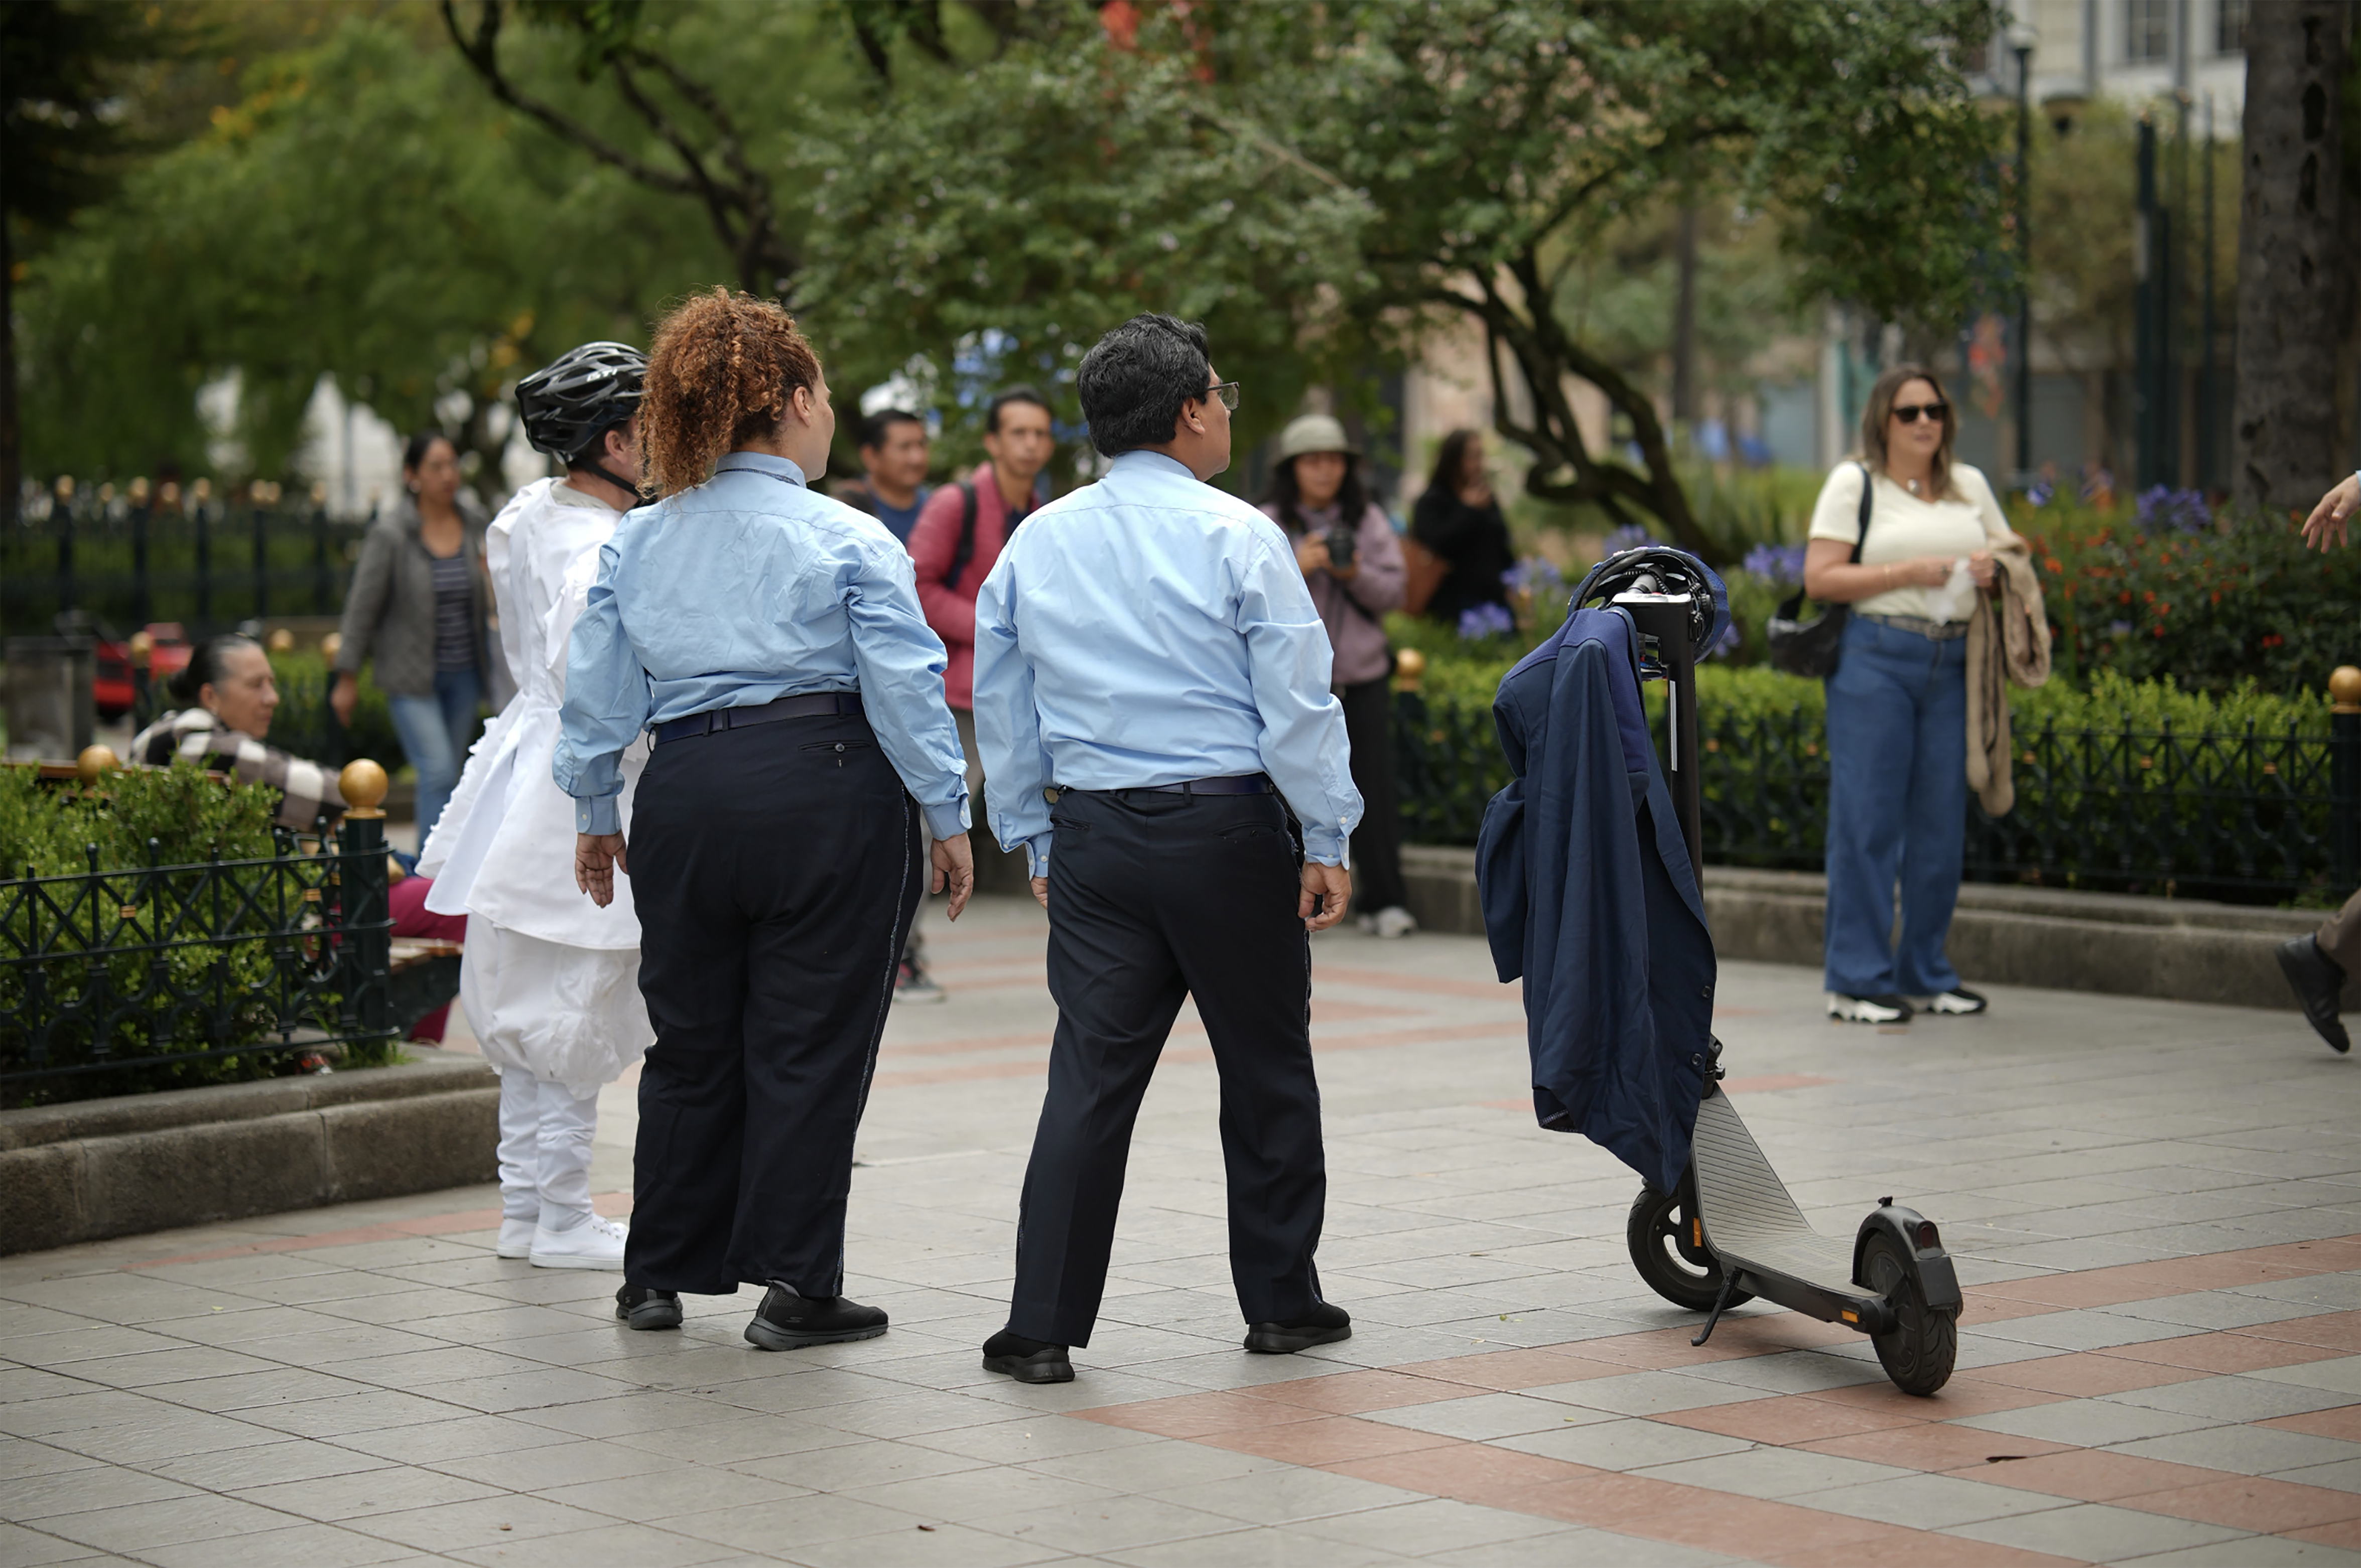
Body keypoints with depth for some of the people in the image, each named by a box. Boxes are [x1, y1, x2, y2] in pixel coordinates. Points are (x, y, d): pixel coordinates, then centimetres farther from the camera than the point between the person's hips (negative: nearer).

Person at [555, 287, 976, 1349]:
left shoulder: (634, 545, 8)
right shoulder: (847, 542, -6)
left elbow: (596, 693, 11)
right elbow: (907, 690, -8)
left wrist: (595, 812, 22)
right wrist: (947, 820, 0)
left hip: (686, 796, 4)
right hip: (830, 794, -4)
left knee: (691, 1040, 16)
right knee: (810, 1047, 2)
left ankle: (659, 1274, 22)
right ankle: (794, 1287, 4)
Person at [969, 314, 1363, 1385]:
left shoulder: (1034, 546, 8)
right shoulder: (1236, 537, -7)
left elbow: (1001, 709, 14)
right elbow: (1297, 700, -9)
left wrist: (1033, 841, 21)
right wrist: (1327, 840, -3)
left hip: (1092, 834, 4)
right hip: (1228, 826, -4)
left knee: (1091, 1074, 3)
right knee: (1265, 1071, 10)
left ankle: (1043, 1326, -2)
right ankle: (1281, 1304, 20)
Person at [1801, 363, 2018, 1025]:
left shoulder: (1969, 485, 17)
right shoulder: (1854, 483, 1)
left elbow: (2013, 547, 25)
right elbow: (1819, 578, -6)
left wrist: (1992, 565, 1)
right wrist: (1911, 573, -14)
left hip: (1950, 665, 5)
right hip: (1874, 659, -5)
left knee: (1942, 821, 6)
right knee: (1868, 818, -6)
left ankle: (1924, 974, 16)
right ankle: (1857, 980, -2)